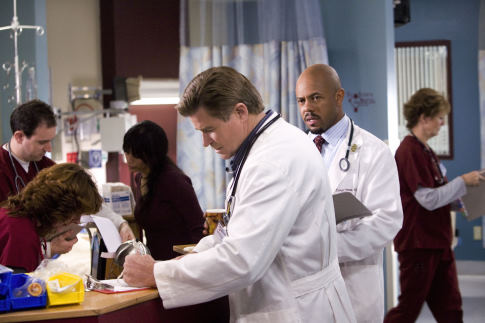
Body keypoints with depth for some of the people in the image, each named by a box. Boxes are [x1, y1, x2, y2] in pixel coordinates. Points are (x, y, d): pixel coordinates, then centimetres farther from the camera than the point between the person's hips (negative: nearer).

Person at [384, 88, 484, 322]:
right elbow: (428, 199, -21)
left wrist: (457, 200, 7)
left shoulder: (425, 150, 13)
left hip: (437, 242, 9)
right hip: (418, 243, -9)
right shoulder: (409, 151, -17)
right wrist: (462, 181, -13)